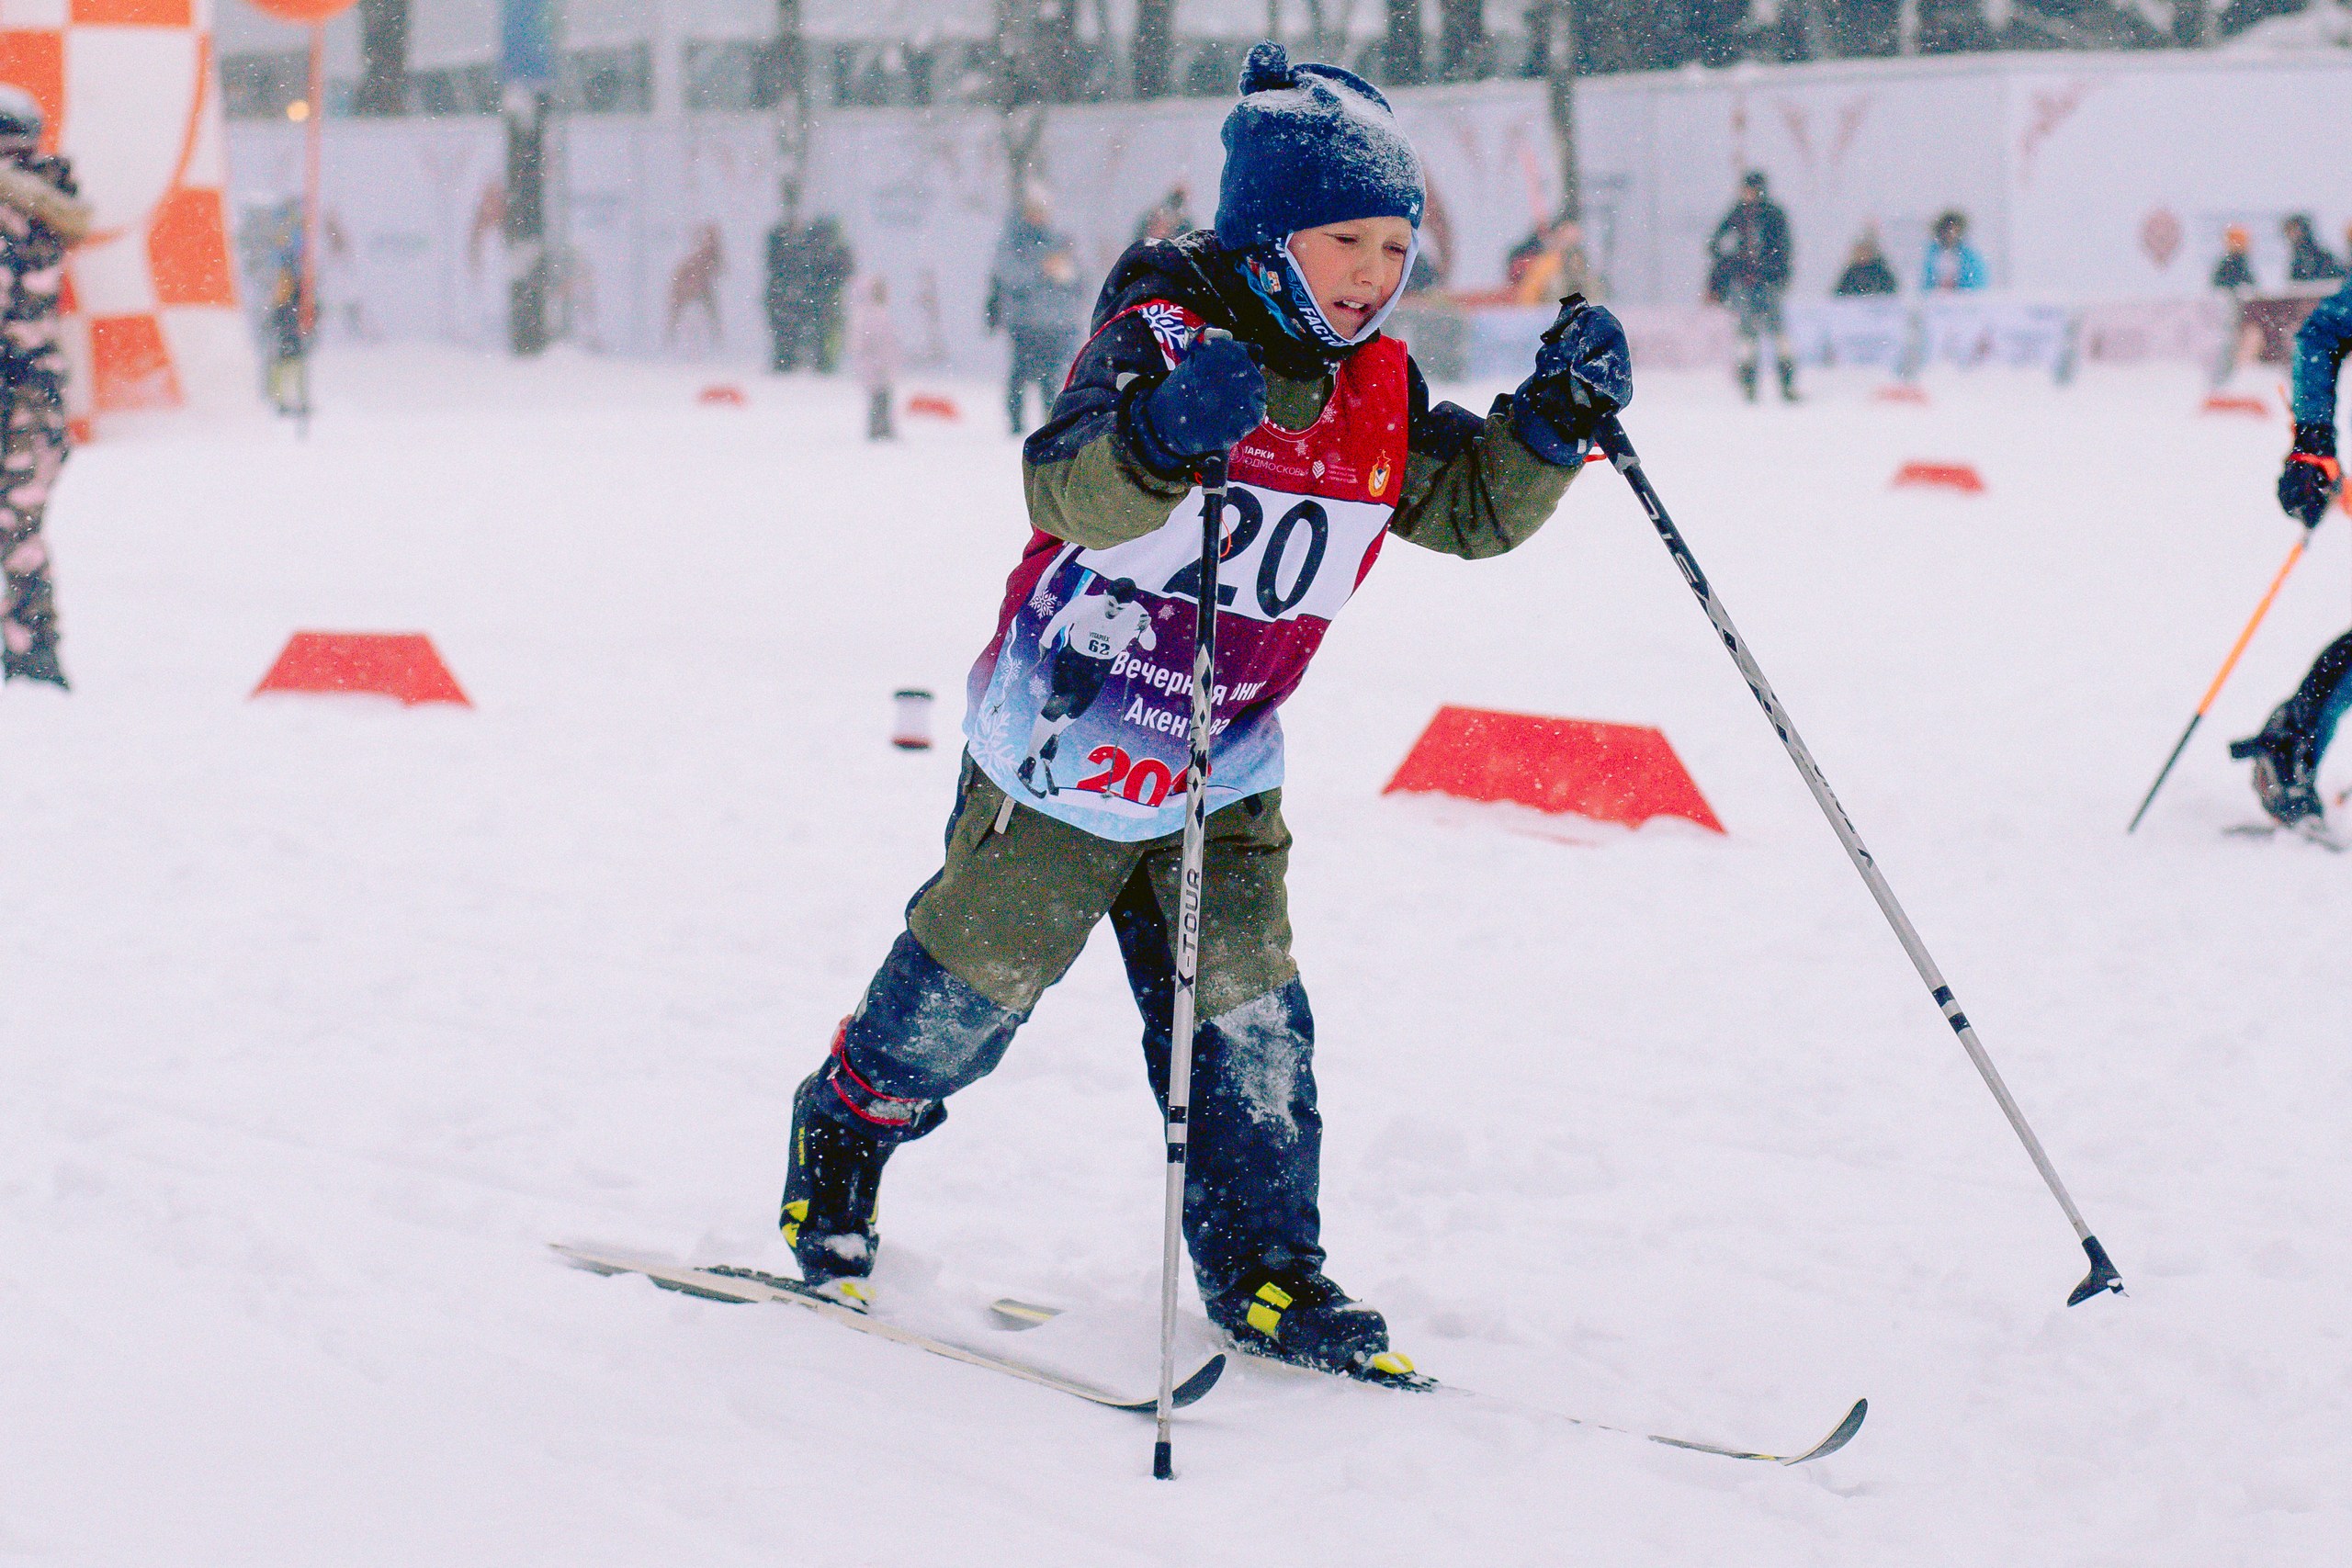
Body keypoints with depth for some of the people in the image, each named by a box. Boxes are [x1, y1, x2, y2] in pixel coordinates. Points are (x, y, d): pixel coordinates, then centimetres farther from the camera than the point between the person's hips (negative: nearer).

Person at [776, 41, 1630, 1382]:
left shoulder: (1378, 393, -3)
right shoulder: (1161, 337, -23)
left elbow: (1473, 508, 4)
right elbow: (1068, 489, -39)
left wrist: (1551, 420, -15)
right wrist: (1164, 433, -61)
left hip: (1224, 771, 5)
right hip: (1062, 751, -5)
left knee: (1247, 1005, 1)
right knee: (978, 981, 10)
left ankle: (1263, 1267, 10)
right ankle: (844, 1133, 37)